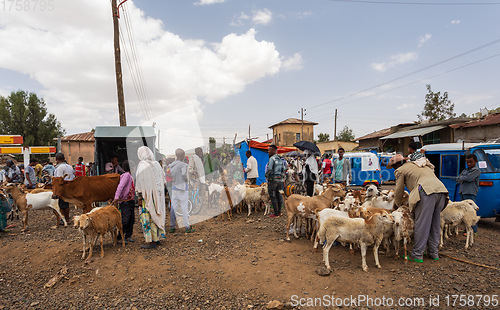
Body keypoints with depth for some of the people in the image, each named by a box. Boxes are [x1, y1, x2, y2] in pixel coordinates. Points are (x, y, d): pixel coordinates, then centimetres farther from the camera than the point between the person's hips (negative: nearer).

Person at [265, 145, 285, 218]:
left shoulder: (272, 158, -13)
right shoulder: (280, 159, 13)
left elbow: (269, 169, -21)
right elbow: (283, 169, 16)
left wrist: (266, 176, -5)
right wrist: (282, 177, 21)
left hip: (273, 179, -8)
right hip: (279, 179, 8)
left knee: (273, 196, -2)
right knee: (278, 195, 14)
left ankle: (276, 213, 1)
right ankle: (279, 211, 22)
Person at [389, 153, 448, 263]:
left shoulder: (400, 170, 12)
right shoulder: (421, 165, 35)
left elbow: (399, 191, 14)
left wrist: (397, 205, 29)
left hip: (427, 192, -8)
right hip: (441, 190, 8)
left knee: (421, 224, -3)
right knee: (435, 224, 15)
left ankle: (417, 255, 2)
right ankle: (433, 253, 24)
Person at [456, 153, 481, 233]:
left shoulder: (476, 170, -4)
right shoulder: (465, 170, 18)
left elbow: (467, 178, -17)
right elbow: (458, 179, 8)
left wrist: (462, 178, 2)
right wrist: (466, 179, -9)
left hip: (470, 194, -8)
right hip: (462, 193, 8)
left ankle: (473, 231, 0)